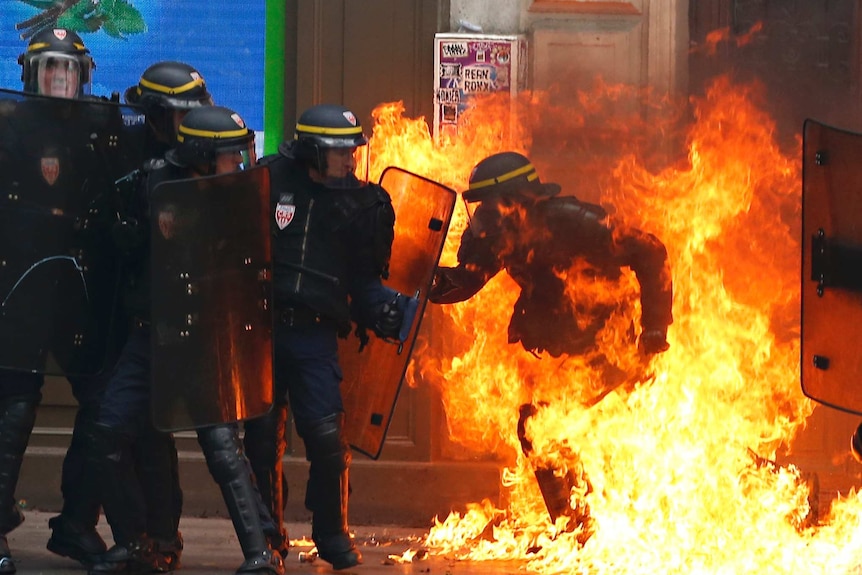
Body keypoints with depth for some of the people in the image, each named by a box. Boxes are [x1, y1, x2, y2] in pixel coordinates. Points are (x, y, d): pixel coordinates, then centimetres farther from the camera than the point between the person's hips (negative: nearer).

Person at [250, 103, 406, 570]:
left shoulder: (363, 203, 6)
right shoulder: (269, 180, 0)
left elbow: (364, 277, 11)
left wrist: (382, 311, -7)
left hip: (314, 336, 1)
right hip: (260, 326, 0)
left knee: (326, 436, -10)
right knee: (262, 436, 4)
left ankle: (332, 534, 10)